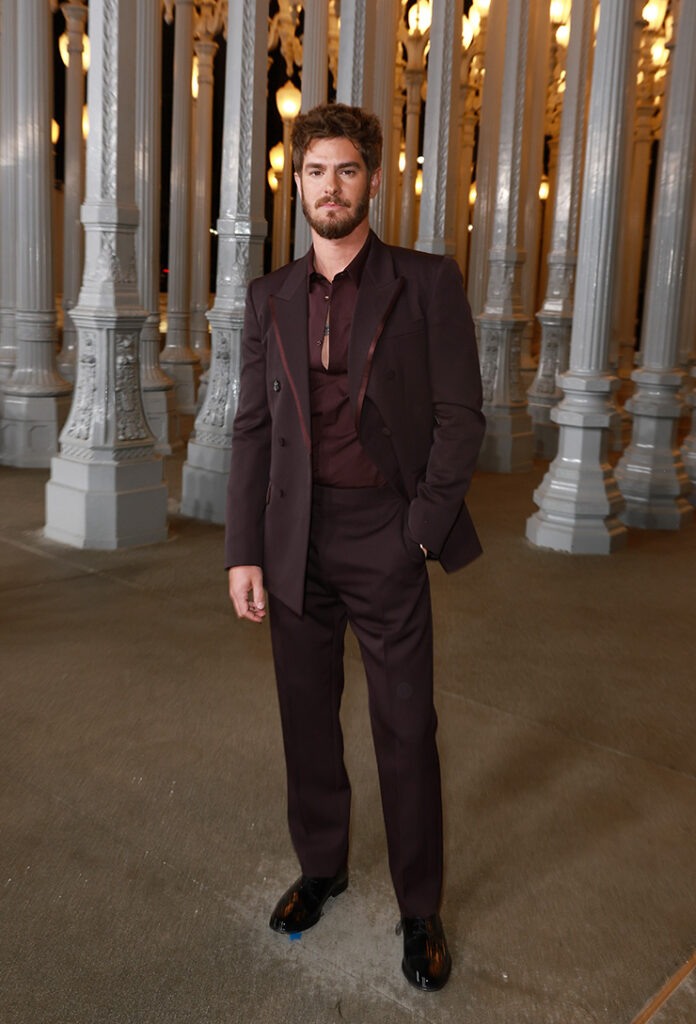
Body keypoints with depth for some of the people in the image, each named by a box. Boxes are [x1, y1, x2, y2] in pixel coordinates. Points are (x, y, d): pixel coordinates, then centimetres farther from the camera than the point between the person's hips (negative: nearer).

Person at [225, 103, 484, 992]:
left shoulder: (426, 284, -3)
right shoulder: (270, 298, 7)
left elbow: (461, 415, -4)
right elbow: (252, 429, 6)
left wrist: (422, 530, -10)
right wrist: (243, 552, 1)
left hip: (385, 536, -3)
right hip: (295, 540, 4)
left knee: (406, 729, 5)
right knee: (307, 717, 15)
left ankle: (420, 910, 24)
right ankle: (320, 867, 37)